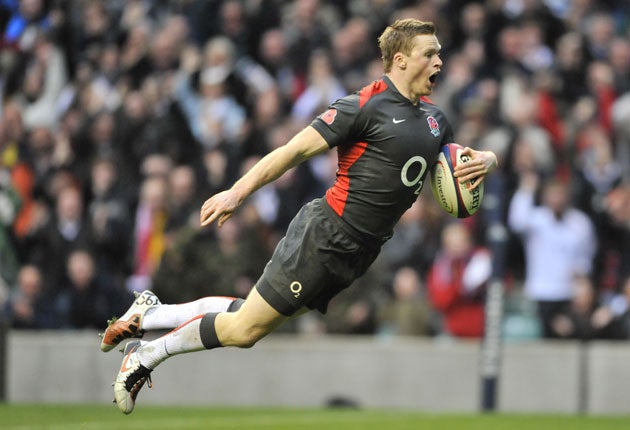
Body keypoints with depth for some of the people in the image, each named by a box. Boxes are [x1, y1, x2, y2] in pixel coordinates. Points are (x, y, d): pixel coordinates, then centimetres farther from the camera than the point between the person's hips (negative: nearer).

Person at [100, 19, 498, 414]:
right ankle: (146, 356, 15)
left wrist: (484, 160, 2)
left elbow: (461, 159, 27)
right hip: (324, 238, -7)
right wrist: (237, 193, -17)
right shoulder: (365, 107, -13)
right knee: (243, 329, -5)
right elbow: (295, 150, -13)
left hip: (358, 255, 7)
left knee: (246, 329, 9)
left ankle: (148, 313, 23)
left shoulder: (434, 119, 12)